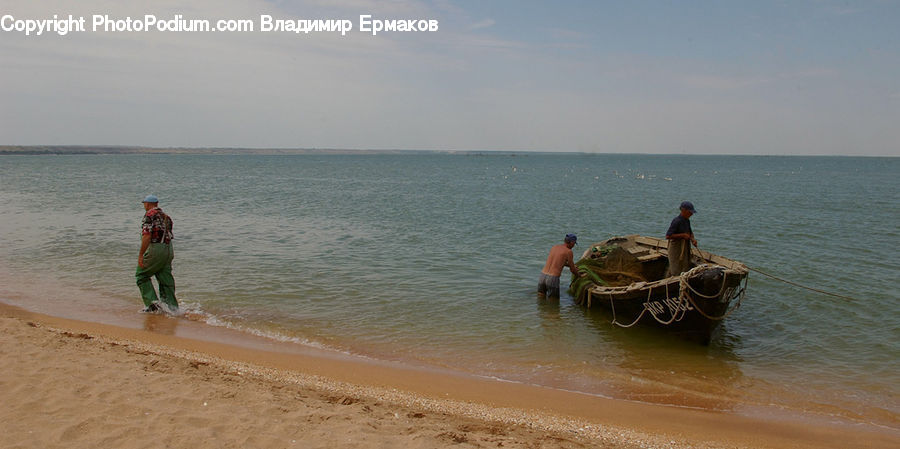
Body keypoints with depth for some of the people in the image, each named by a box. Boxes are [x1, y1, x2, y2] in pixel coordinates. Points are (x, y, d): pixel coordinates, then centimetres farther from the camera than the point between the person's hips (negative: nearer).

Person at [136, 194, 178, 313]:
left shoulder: (149, 215, -7)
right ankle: (171, 306, 9)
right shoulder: (165, 216, 17)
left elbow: (147, 236, -17)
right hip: (169, 249, 7)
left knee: (141, 275, 7)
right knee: (166, 278, 10)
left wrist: (140, 255, -14)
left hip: (155, 249, -7)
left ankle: (152, 302, -3)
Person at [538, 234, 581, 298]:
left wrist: (570, 265, 47)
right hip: (553, 279, -5)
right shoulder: (569, 251, -2)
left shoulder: (554, 247, 17)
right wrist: (579, 275, 29)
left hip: (542, 276, 6)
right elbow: (572, 269, 8)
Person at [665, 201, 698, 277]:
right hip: (676, 248, -9)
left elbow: (690, 232, 21)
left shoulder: (687, 220, 7)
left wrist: (693, 239, -1)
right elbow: (668, 236, -24)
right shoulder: (677, 221, -20)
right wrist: (682, 235, -22)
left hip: (685, 247, 9)